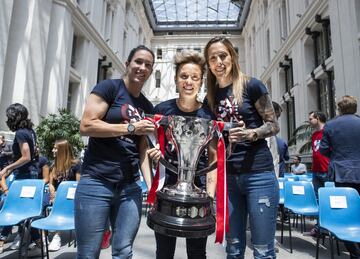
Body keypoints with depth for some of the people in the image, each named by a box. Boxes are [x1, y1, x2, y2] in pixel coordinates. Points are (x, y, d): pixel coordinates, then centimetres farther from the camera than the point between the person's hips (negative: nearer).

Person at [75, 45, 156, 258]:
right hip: (96, 183, -5)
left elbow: (143, 150, 12)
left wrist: (151, 185, 2)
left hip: (130, 187, 5)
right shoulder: (109, 87, -2)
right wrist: (131, 127, -14)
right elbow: (86, 126, -12)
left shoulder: (147, 107, 14)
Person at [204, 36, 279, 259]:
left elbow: (273, 125, -3)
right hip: (226, 176, 4)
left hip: (258, 173, -4)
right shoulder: (211, 97, 10)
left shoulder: (251, 85, -3)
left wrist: (249, 134, -21)